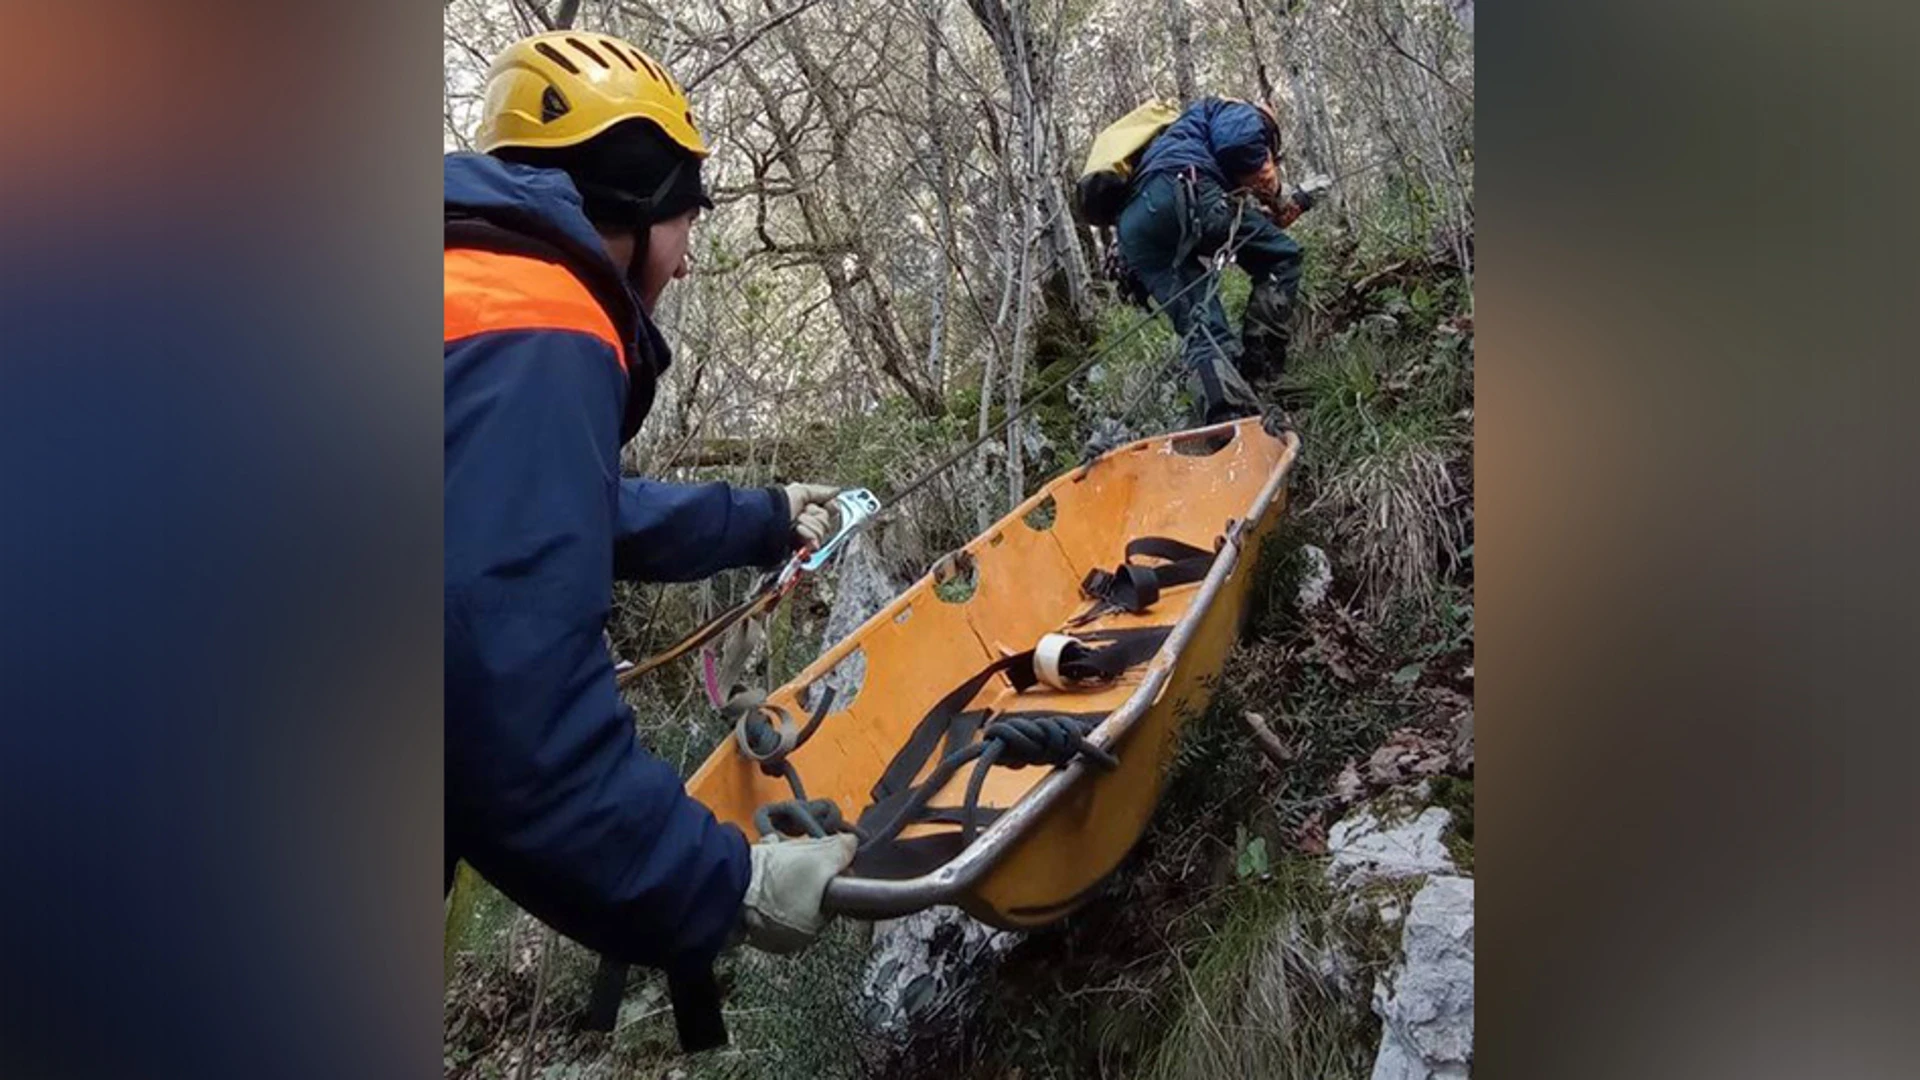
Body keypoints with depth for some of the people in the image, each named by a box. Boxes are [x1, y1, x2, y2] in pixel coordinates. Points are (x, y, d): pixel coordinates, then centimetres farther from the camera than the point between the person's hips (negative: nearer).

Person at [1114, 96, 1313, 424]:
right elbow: (1237, 139, -4)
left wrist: (1270, 217, 32)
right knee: (1282, 256, 10)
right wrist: (1271, 193, 10)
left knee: (1201, 329, 0)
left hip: (1133, 229, 7)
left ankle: (1231, 420, -22)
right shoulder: (1232, 110, 23)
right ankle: (1260, 363, -2)